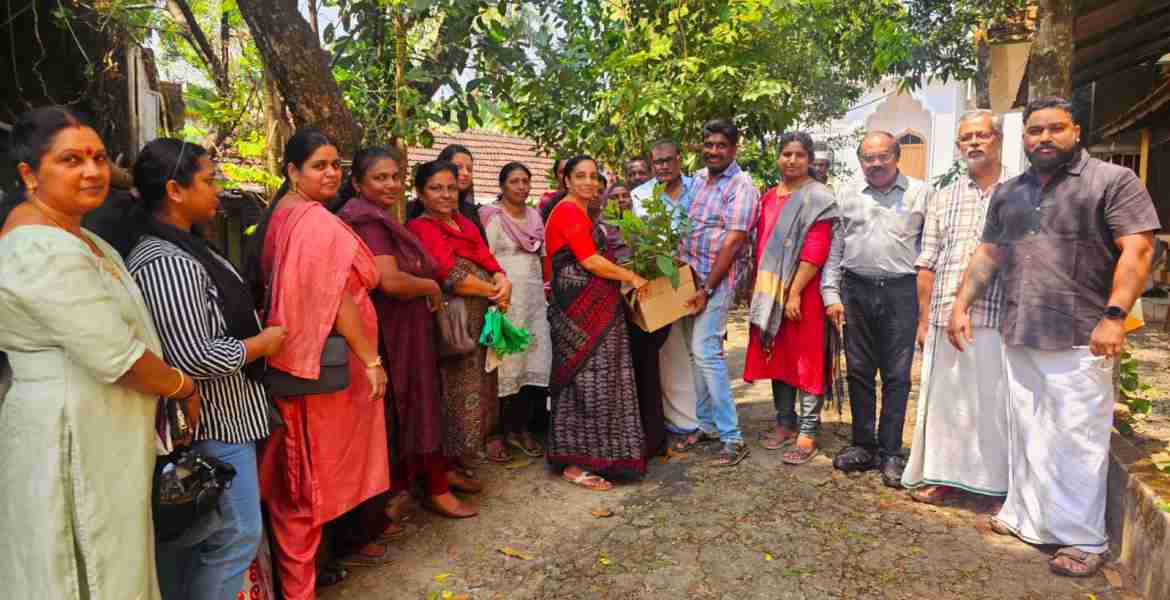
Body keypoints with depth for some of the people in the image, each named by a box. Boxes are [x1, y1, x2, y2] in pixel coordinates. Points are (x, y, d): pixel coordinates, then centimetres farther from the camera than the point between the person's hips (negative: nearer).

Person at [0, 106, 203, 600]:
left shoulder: (65, 233, 11)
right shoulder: (47, 252, -22)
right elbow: (118, 358, -24)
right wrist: (185, 388, -7)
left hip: (92, 427, 10)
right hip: (79, 436, -10)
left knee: (113, 558, 21)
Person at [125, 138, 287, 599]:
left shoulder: (182, 247, 10)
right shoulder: (166, 265, -24)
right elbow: (194, 358, -28)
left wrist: (256, 331, 10)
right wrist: (264, 342, -15)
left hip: (212, 417, 10)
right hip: (214, 424, -10)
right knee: (236, 536, 2)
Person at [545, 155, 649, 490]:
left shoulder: (581, 212, 20)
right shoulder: (568, 211, -11)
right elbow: (591, 262, -17)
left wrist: (624, 278, 11)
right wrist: (631, 277, -8)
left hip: (596, 309, 10)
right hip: (580, 311, -10)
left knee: (598, 380, 12)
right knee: (586, 381, -6)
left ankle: (593, 454, 22)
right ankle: (574, 465, 2)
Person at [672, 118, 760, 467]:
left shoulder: (741, 187, -10)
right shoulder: (698, 179, 13)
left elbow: (733, 242, -15)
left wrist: (707, 289, -16)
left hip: (718, 278, -7)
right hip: (688, 275, 7)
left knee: (706, 352, -14)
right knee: (698, 352, 10)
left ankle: (732, 438, -6)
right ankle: (707, 425, 22)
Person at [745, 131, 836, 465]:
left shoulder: (818, 197, -6)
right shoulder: (769, 197, 14)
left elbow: (815, 250, -14)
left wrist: (794, 293, -18)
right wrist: (760, 288, 10)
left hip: (802, 292, -6)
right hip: (769, 292, 7)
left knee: (806, 360, -1)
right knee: (777, 356, 12)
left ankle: (807, 433, 6)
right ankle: (785, 422, 24)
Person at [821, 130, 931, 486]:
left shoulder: (920, 193, 5)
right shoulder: (847, 196, 12)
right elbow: (833, 249, 11)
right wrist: (831, 294, 4)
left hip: (901, 292, -2)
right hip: (855, 290, 3)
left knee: (897, 375, 1)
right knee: (858, 371, 8)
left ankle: (890, 453, 12)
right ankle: (863, 446, 21)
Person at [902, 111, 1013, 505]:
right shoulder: (943, 199, 14)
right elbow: (927, 265, 11)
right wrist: (923, 320, 6)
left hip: (1001, 319, -2)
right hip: (945, 319, 3)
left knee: (996, 402, 3)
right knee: (944, 399, 8)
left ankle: (998, 482, 17)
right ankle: (942, 475, 20)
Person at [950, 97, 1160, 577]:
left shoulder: (1113, 181, -2)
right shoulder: (1008, 192, 15)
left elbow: (1137, 250, -9)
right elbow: (987, 254, 19)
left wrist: (1115, 315, -19)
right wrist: (961, 305, 12)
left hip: (1079, 340, -5)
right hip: (1018, 337, 6)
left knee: (1076, 440, -1)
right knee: (1025, 434, 14)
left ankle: (1084, 540, 12)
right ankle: (1025, 517, 27)